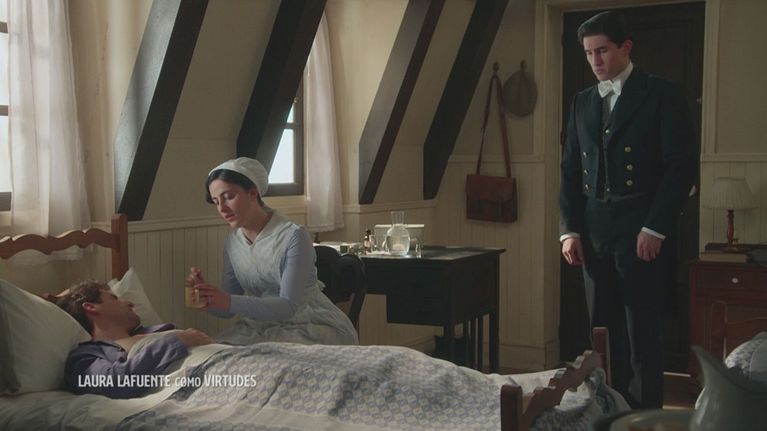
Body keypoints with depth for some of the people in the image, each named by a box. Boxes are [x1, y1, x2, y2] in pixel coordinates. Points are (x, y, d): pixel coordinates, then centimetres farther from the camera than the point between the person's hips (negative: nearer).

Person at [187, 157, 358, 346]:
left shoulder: (294, 236, -18)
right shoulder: (232, 242, 2)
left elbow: (289, 306, -24)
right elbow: (228, 308, 4)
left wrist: (230, 302, -35)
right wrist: (207, 297, -19)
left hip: (313, 326, -6)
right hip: (264, 326, 6)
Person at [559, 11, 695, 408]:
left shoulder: (662, 94, -1)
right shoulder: (582, 102, 15)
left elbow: (681, 166, -7)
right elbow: (570, 171, 13)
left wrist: (655, 229, -13)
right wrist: (569, 230, 3)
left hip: (641, 231, -5)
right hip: (593, 233, 5)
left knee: (642, 334, -1)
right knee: (604, 331, 7)